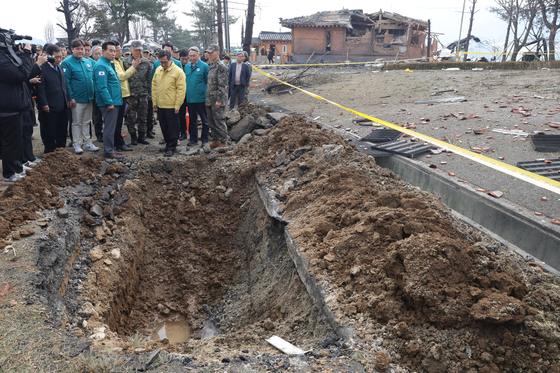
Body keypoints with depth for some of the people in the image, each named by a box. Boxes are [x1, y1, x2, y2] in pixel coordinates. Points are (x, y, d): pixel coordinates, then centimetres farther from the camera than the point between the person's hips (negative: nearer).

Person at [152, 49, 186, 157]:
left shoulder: (178, 71, -11)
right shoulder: (158, 70, 8)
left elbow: (181, 90, -13)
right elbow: (154, 86, 14)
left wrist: (177, 105, -15)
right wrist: (154, 101, 10)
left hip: (172, 106, -6)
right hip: (160, 105, 6)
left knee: (172, 128, 2)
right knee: (164, 127, 15)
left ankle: (171, 148, 11)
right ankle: (168, 144, 29)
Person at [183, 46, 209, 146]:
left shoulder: (204, 66, -4)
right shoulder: (186, 67, 11)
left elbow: (208, 82, -4)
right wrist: (185, 96, 9)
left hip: (201, 98, -5)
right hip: (189, 99, 5)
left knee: (204, 120, 5)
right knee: (192, 120, 11)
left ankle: (205, 140, 14)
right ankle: (193, 139, 21)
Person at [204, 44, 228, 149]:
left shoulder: (221, 66, -12)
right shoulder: (210, 66, 16)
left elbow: (222, 85, -17)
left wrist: (219, 100, -21)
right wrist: (207, 98, 16)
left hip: (217, 100, -9)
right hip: (209, 100, 9)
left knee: (219, 121, -5)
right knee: (212, 121, 14)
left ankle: (223, 142, 4)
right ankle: (216, 140, 24)